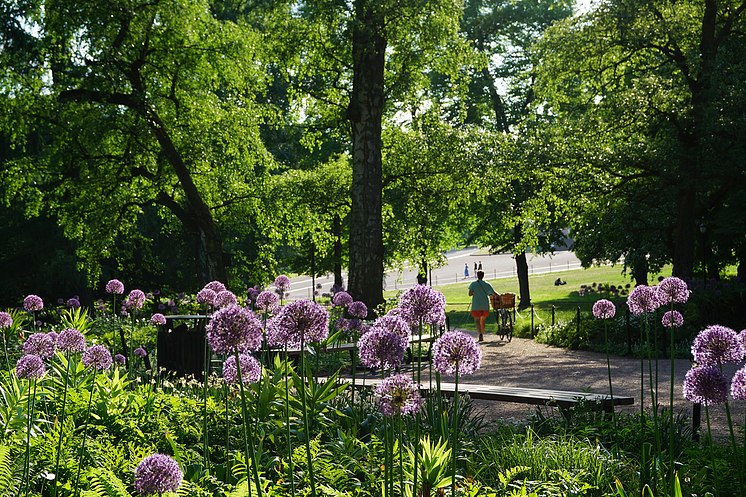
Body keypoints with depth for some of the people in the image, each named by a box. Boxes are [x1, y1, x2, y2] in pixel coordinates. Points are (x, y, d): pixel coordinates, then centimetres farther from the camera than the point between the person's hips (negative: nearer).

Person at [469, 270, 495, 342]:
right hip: (485, 305, 3)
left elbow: (470, 294, -11)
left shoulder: (473, 284, -3)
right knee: (483, 320, 15)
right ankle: (482, 336, 21)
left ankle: (480, 333, -25)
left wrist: (474, 293, 10)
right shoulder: (487, 284, 2)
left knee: (477, 320, -1)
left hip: (476, 305, -2)